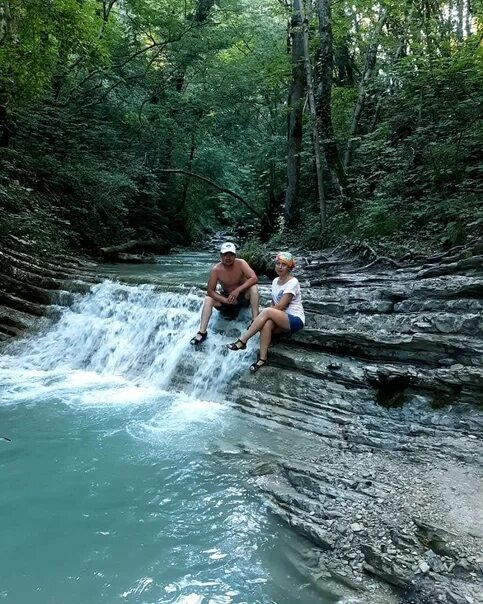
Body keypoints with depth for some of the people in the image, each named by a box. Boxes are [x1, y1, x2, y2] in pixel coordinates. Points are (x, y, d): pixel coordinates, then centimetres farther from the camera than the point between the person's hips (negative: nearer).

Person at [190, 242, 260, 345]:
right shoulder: (216, 269, -17)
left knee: (253, 288, -29)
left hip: (243, 297, -1)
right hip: (226, 297, 1)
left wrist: (238, 290, -35)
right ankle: (202, 332, -27)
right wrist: (226, 300, -30)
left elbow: (254, 278, -29)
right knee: (208, 299, -21)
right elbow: (210, 291, -18)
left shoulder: (241, 264, -18)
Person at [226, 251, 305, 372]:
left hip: (295, 320, -6)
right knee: (267, 324, -30)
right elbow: (273, 304, 12)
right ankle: (262, 358, -28)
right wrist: (261, 319, -4)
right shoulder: (275, 281, 11)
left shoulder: (292, 282, -12)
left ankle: (242, 341, -27)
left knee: (267, 312, -31)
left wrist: (264, 315, -11)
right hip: (281, 320, 6)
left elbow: (280, 306, -18)